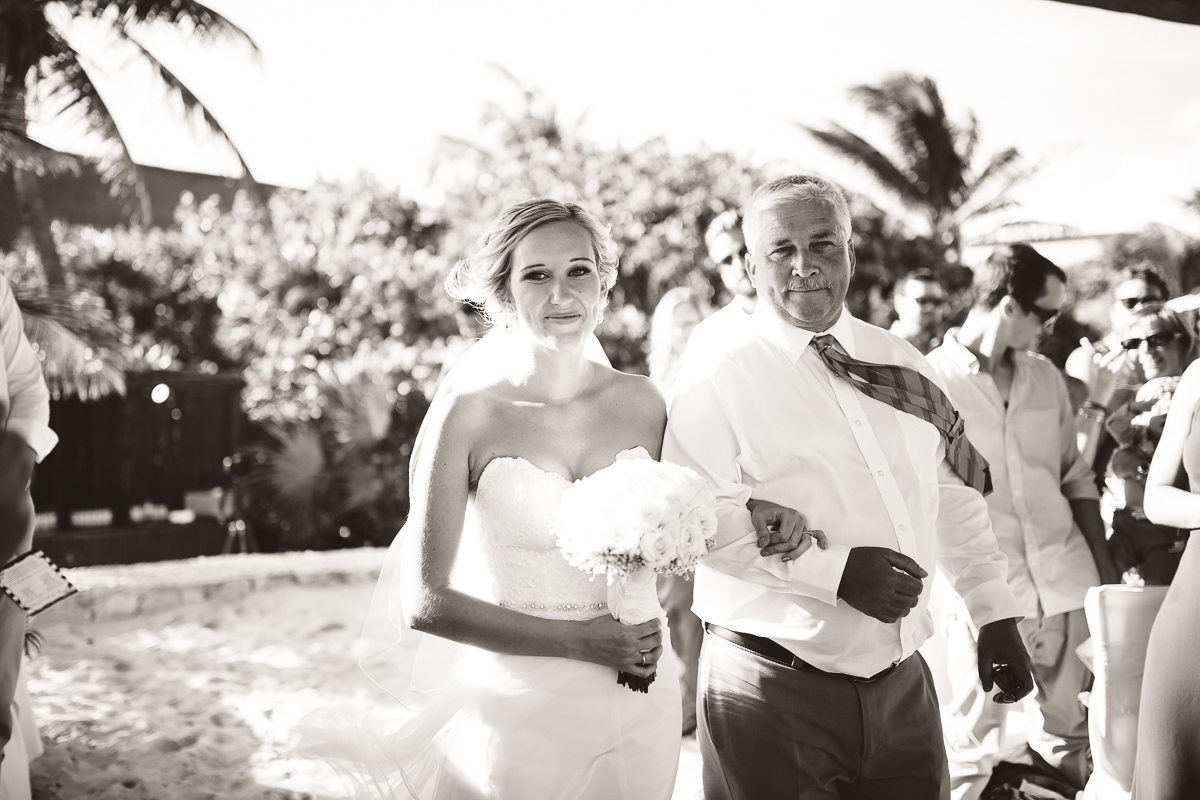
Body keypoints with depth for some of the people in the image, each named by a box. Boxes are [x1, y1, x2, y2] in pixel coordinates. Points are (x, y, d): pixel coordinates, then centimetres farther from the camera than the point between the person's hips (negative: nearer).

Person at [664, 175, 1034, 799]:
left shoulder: (899, 365, 10)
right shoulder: (715, 380, -8)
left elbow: (955, 495, 16)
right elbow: (699, 520, -20)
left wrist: (995, 613, 10)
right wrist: (836, 570, -23)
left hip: (902, 683, 5)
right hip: (772, 694, -5)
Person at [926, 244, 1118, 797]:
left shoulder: (1046, 377, 10)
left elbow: (1075, 477, 17)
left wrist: (1105, 567, 12)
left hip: (1067, 583, 5)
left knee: (1072, 739, 14)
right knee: (971, 749, 1)